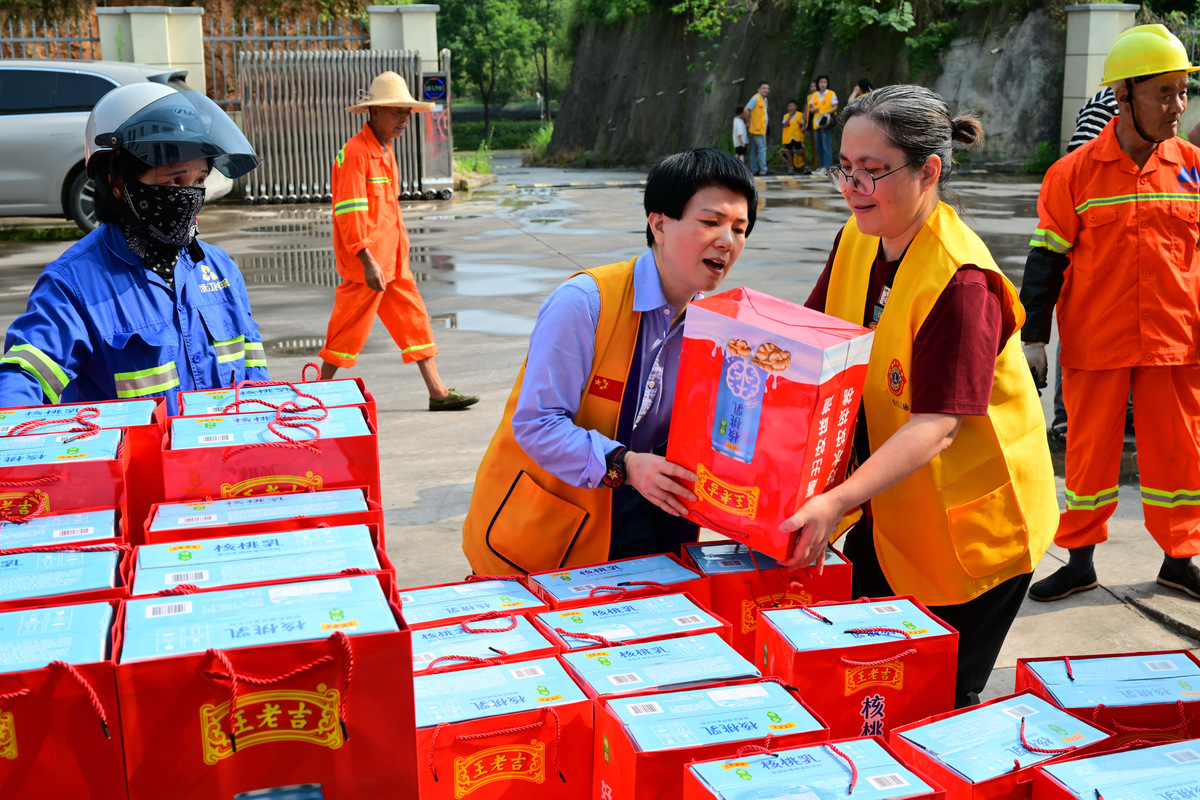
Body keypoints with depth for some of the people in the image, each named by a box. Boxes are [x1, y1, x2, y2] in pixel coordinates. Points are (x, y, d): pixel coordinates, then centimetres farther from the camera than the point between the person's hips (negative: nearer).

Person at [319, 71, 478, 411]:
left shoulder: (384, 150, 15)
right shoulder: (355, 153, -15)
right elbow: (349, 211, -20)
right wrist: (368, 261, -24)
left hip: (392, 259, 9)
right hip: (367, 262, -9)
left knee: (413, 318, 9)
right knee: (350, 328, -1)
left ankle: (437, 391, 14)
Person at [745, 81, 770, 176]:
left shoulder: (764, 99, 16)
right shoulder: (755, 98, -13)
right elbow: (746, 110, -17)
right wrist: (750, 121, -10)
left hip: (762, 129, 9)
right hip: (758, 129, -9)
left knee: (754, 149, 10)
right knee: (762, 148, -9)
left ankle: (754, 170, 13)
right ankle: (763, 170, -9)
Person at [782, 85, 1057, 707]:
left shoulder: (962, 282, -26)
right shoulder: (856, 241, -1)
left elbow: (938, 424, -30)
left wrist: (836, 502, -38)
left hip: (969, 526, -7)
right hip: (887, 509, 7)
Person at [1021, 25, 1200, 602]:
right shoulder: (1074, 174, -5)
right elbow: (1047, 257, -2)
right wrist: (1033, 335, -3)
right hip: (1096, 342, -2)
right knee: (1090, 451, 7)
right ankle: (1080, 559, 22)